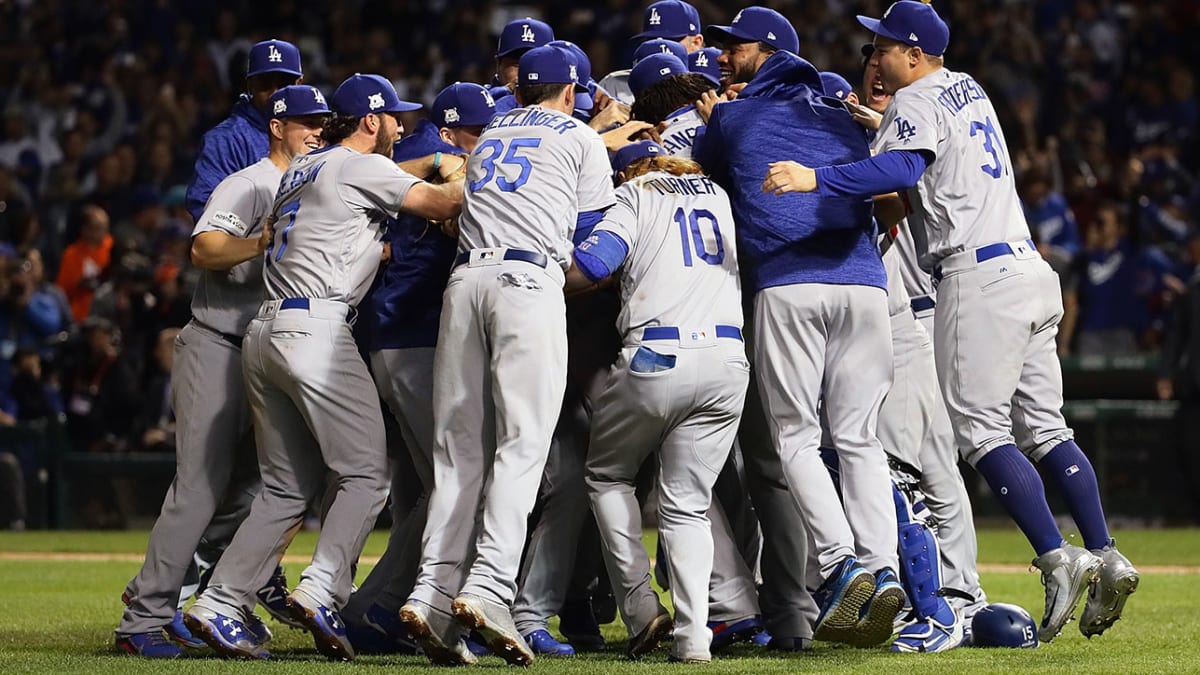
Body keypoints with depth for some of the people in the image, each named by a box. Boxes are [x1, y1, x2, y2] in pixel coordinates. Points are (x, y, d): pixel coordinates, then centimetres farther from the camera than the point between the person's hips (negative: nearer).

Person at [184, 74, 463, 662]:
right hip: (316, 328, -9)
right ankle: (321, 591, -20)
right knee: (365, 471, -6)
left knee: (289, 485, 10)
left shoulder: (298, 172, 24)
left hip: (265, 331, 9)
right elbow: (442, 204, -4)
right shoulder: (360, 167, -1)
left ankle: (220, 606, 4)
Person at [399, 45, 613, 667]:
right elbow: (591, 236, 10)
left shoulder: (487, 136, 29)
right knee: (522, 442, -10)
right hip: (530, 280, -4)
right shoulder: (580, 139, 15)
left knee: (459, 446, 4)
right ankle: (488, 587, -26)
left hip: (466, 279, 4)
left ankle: (434, 592, -8)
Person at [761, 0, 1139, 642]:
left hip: (979, 274, -9)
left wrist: (816, 177, -33)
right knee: (1042, 427, 10)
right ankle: (1106, 557, 1)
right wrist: (878, 126, 34)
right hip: (1031, 269, 9)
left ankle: (1057, 558, -20)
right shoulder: (968, 89, 22)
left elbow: (903, 167, -26)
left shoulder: (918, 101, -5)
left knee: (980, 429, -9)